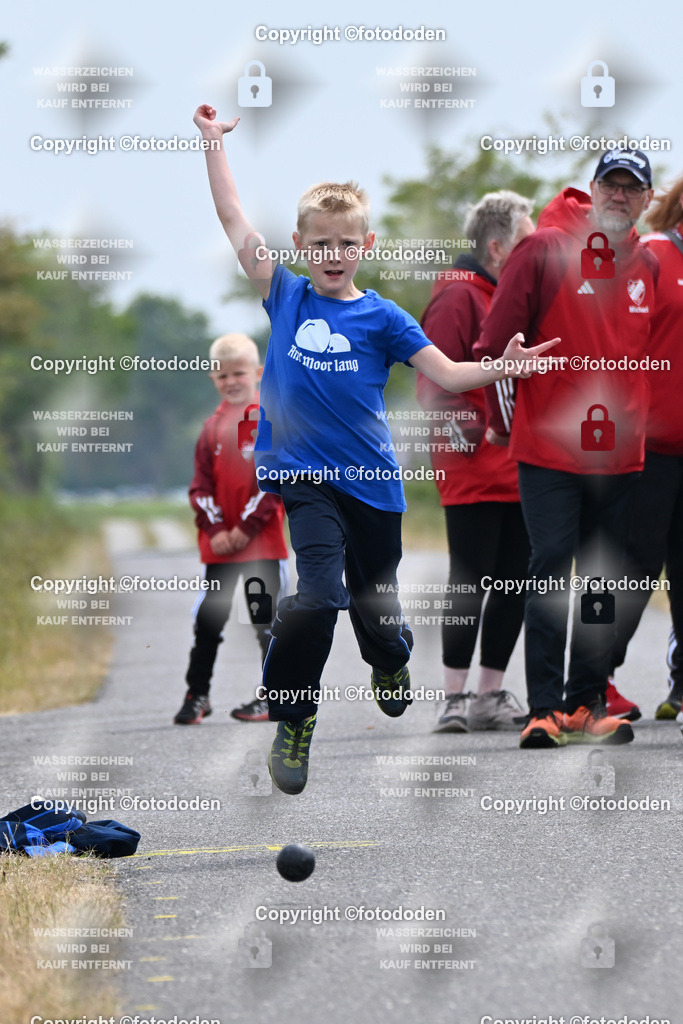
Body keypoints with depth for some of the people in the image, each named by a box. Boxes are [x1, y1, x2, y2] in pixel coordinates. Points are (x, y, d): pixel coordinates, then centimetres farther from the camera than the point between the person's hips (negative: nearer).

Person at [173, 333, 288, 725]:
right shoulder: (213, 427, 10)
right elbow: (201, 486, 8)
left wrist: (247, 527, -13)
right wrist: (214, 530, -6)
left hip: (262, 541, -4)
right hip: (219, 543, 4)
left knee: (267, 619, 0)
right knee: (209, 619, 4)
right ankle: (197, 694, 13)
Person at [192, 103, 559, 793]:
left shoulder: (381, 317, 2)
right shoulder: (286, 298, 4)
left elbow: (447, 375, 0)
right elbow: (235, 222, 7)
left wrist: (505, 366, -16)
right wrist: (214, 143, 7)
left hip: (371, 479, 1)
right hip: (305, 475, -1)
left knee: (376, 606, 13)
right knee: (318, 594, -22)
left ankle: (391, 667, 50)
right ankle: (291, 723, -8)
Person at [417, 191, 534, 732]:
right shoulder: (459, 297, -9)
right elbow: (434, 383, -15)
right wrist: (465, 432, -21)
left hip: (519, 468, 9)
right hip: (475, 471, -9)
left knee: (515, 582, 10)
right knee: (470, 583, -8)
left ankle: (491, 694, 17)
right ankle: (454, 699, -4)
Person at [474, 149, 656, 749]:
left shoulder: (648, 266, 8)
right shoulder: (545, 250, -7)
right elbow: (496, 341, -4)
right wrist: (506, 420, -1)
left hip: (619, 453, 5)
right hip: (548, 449, -5)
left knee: (603, 581, 7)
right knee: (551, 572, -9)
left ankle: (587, 703, 13)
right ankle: (545, 709, -8)